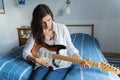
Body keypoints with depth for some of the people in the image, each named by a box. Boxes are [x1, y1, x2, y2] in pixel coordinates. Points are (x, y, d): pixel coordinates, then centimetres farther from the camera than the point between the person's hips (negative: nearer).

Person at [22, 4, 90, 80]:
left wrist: (80, 60, -15)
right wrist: (36, 60, -16)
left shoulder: (62, 28, -7)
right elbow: (26, 52, 1)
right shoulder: (36, 33, -4)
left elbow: (70, 48, 0)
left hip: (61, 65, -1)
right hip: (43, 64, 2)